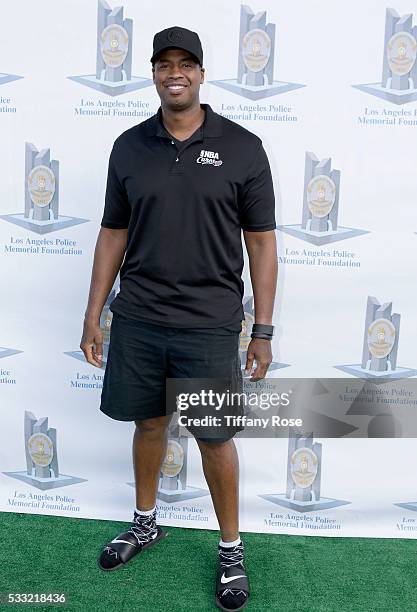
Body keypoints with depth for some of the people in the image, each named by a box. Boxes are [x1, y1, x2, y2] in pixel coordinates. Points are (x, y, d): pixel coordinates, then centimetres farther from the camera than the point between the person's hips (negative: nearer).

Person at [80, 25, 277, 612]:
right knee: (149, 423, 18)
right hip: (137, 320, 3)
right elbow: (113, 234, 9)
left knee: (215, 438, 7)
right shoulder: (129, 147, 4)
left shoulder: (242, 148, -4)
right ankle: (145, 522, 42)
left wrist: (263, 332, -4)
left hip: (210, 325, -3)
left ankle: (231, 549, 30)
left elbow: (261, 243, -2)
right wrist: (93, 316, 7)